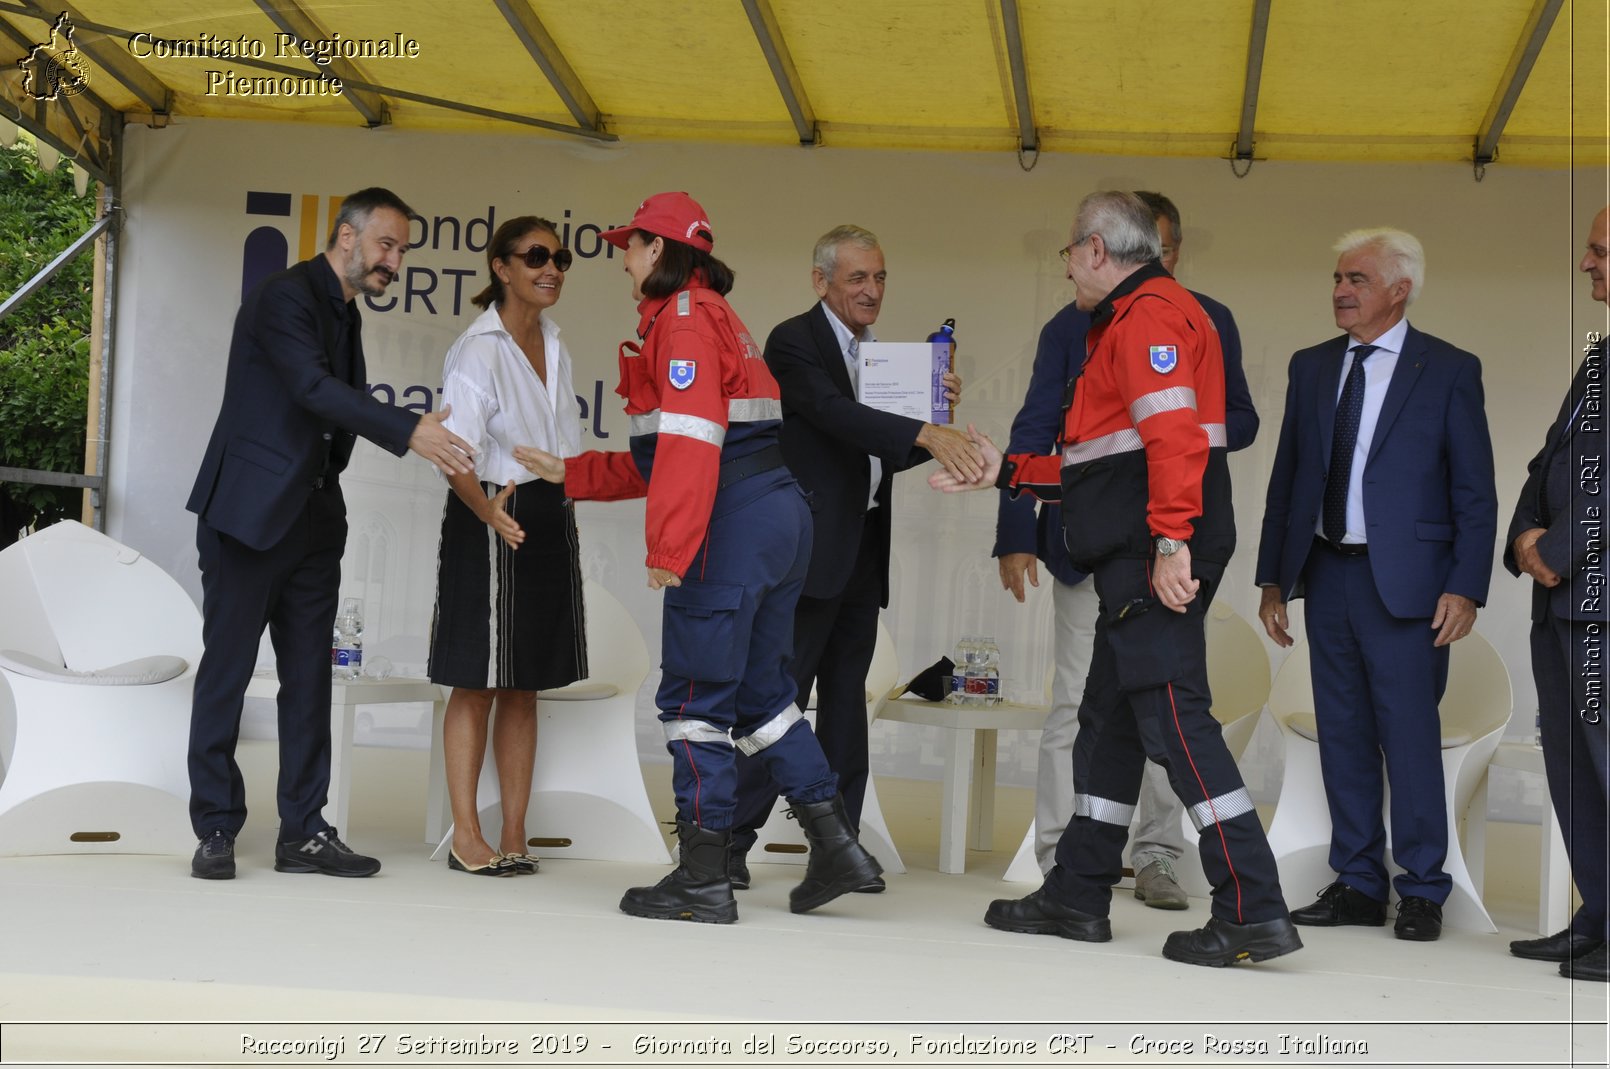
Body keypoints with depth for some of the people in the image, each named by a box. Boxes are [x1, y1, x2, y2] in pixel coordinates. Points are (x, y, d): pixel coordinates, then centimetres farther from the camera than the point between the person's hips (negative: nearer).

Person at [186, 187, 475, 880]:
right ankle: (216, 830, 6)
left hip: (313, 521, 8)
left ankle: (303, 832, 10)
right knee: (227, 670, -1)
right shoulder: (285, 296, -12)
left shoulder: (345, 315, 15)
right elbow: (314, 388, -26)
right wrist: (408, 431, -34)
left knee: (309, 678, 6)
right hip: (249, 513, -8)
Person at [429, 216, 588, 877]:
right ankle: (466, 837, 6)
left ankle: (514, 836, 14)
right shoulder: (479, 349, -13)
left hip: (550, 523, 7)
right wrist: (489, 512, -37)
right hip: (490, 523, -7)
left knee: (524, 687, 9)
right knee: (477, 686, -1)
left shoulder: (554, 345, 10)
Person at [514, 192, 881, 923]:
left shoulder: (685, 316, -7)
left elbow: (691, 441, -20)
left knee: (695, 696, -3)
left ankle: (703, 881, 3)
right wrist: (568, 475, 25)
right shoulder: (711, 316, 24)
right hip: (780, 510, 10)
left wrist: (668, 548, -21)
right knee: (757, 691, 16)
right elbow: (663, 457, 25)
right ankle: (836, 848, 17)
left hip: (731, 526, -10)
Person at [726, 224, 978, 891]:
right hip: (810, 547, -8)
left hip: (863, 550, 8)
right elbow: (834, 413, -24)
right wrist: (925, 433, -35)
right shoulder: (794, 342, -7)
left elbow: (889, 455, 17)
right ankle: (730, 838, -1)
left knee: (846, 697, 9)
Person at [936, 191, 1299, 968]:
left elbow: (1174, 432, -22)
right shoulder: (1128, 322, 26)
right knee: (1108, 721, 15)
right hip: (1136, 563, 11)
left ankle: (1253, 911, -15)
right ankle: (1077, 896, 25)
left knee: (1173, 716, -14)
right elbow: (1102, 463, 28)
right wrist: (1006, 472, 29)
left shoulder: (1149, 312, -8)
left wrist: (1170, 541, -28)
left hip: (1159, 560, -11)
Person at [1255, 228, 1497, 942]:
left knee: (1411, 737, -2)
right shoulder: (1311, 367, 12)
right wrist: (1273, 578, 9)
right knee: (1342, 736, 8)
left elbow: (1475, 493, -2)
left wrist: (1465, 587, -11)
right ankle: (1358, 884, 18)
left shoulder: (1448, 370, -1)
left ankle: (1422, 891, 10)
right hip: (1326, 573, 5)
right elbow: (1287, 478, 14)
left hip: (1404, 582, -5)